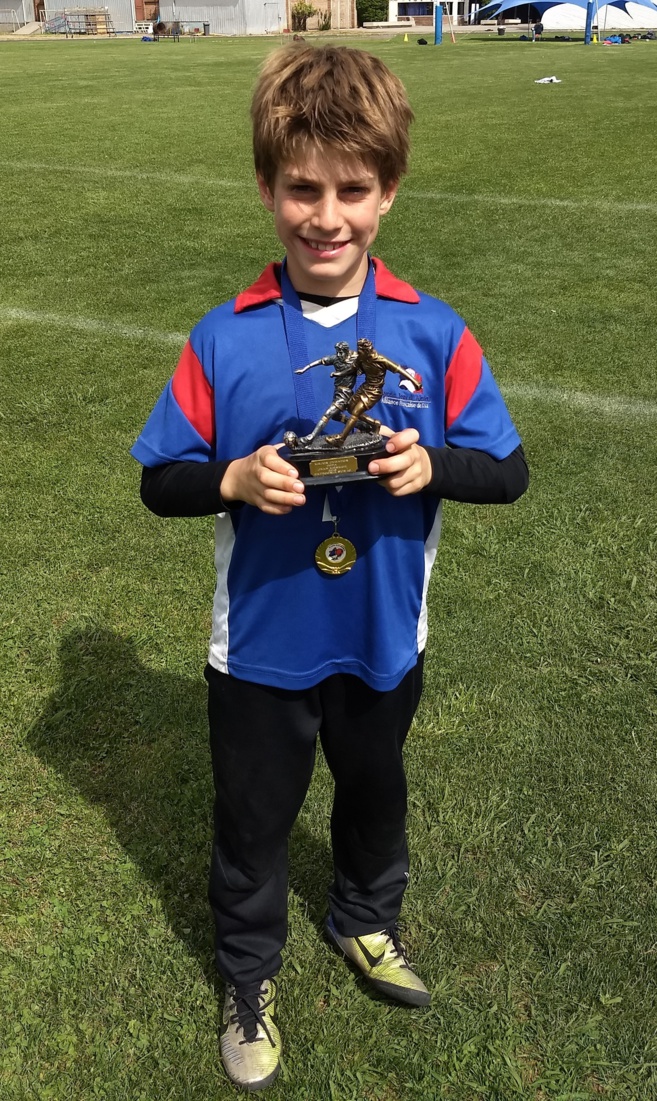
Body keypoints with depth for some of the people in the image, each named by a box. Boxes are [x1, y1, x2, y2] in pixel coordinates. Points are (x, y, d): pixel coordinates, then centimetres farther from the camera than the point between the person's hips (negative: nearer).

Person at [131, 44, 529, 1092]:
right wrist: (235, 480, -25)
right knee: (254, 817, 18)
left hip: (384, 641, 2)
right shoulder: (223, 340, -13)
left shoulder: (434, 334, -11)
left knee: (374, 789, 26)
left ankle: (367, 920, 58)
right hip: (259, 645, -1)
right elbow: (160, 481, -6)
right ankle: (250, 975, 48)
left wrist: (432, 466, -25)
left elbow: (508, 471, -6)